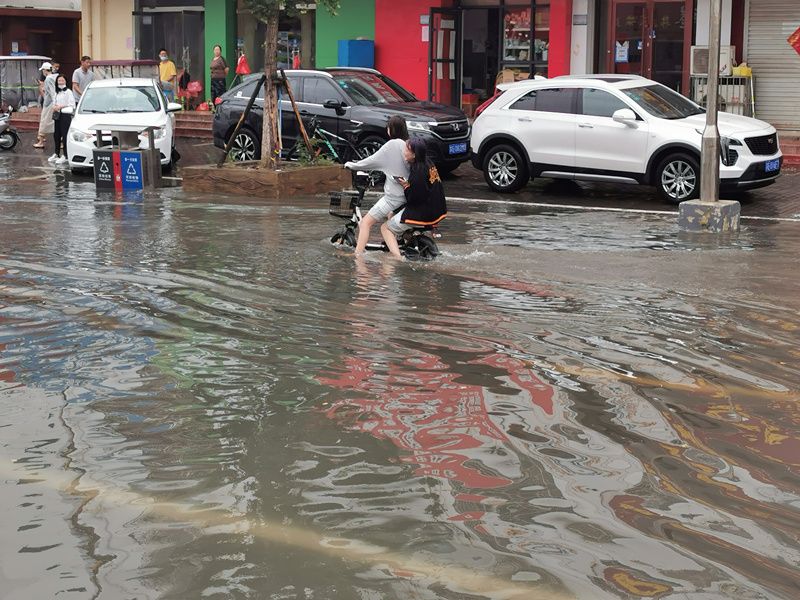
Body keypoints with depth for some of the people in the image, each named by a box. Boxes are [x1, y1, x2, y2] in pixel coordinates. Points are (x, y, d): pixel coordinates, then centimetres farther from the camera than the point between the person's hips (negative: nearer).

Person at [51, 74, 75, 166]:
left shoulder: (68, 92, -6)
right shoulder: (57, 93, 18)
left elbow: (72, 105, -15)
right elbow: (54, 103, 27)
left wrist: (61, 106, -17)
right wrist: (54, 107, 4)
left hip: (65, 115, -8)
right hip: (57, 116, 8)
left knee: (65, 136, -10)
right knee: (56, 135, 11)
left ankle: (66, 156, -9)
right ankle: (57, 154, 23)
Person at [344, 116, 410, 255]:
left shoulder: (392, 145, -13)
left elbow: (372, 161, -9)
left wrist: (351, 165, 3)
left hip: (394, 195, -8)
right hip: (407, 194, 8)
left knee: (366, 222, -7)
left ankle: (357, 255, -16)